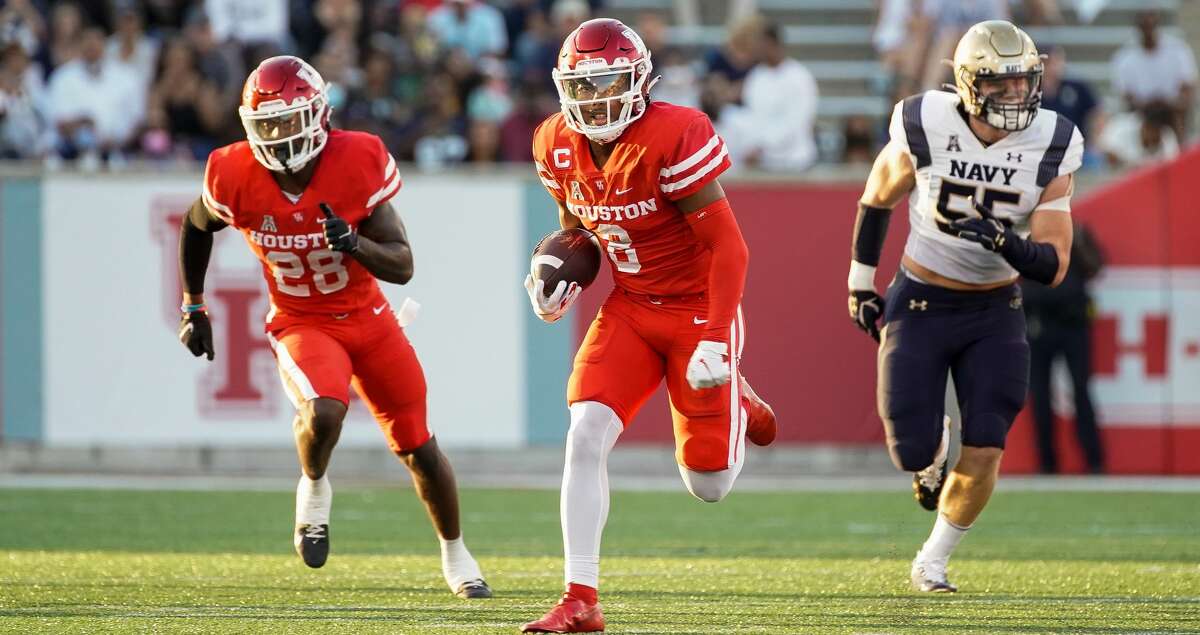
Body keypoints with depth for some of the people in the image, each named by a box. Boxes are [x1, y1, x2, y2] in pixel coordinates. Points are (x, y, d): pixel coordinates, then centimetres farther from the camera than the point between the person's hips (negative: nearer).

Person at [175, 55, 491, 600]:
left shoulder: (359, 163, -21)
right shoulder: (235, 177, -18)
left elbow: (402, 266, -16)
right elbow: (197, 227, 7)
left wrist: (352, 244, -35)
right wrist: (193, 307, 11)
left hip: (368, 319, 1)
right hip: (301, 325, -1)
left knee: (418, 447, 8)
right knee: (323, 413, -32)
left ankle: (455, 554, 33)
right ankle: (314, 486, 2)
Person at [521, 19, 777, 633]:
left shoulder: (673, 138, -24)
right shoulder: (557, 146, -4)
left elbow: (728, 246, -20)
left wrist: (716, 340, -24)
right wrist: (561, 281, -6)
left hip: (697, 308, -5)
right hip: (628, 310, 5)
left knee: (709, 485, 0)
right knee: (586, 434, -17)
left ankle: (738, 406, 36)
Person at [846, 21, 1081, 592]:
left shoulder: (1050, 149, -13)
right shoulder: (924, 131, -17)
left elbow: (1053, 267, -14)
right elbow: (878, 198, 5)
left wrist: (1005, 244, -34)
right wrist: (860, 280, 9)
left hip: (994, 314, 1)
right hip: (919, 308, -1)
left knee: (985, 452, -7)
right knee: (912, 452, -6)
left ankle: (931, 563, 15)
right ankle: (933, 450, 34)